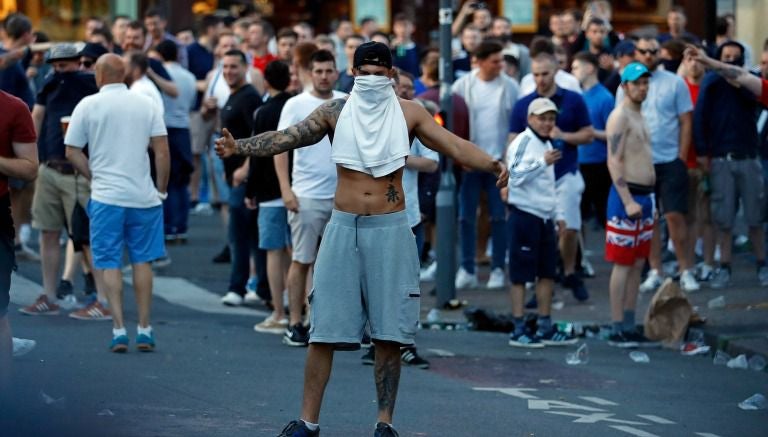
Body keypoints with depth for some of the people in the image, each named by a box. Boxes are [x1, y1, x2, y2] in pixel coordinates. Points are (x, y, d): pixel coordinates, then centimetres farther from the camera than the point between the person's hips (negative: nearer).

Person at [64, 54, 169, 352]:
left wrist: (95, 176, 9)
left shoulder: (88, 105, -2)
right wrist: (161, 188, 8)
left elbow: (72, 152, -1)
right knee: (142, 261, 11)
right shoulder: (147, 105, 2)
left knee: (110, 263, 5)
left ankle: (119, 330, -2)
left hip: (106, 196, -1)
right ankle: (144, 330, 10)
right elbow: (162, 150, -1)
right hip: (143, 195, 1)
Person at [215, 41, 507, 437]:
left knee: (389, 333, 0)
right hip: (343, 227, 0)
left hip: (390, 229, 0)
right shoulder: (335, 112, 3)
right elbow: (288, 137, -5)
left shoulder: (408, 113, 3)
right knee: (324, 329, 0)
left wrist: (493, 166, -24)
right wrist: (239, 147, -22)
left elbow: (454, 145, -6)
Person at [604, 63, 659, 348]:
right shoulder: (620, 116, -12)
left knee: (638, 265, 10)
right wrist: (628, 201, -23)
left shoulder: (639, 116, 18)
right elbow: (614, 162, -18)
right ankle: (617, 330, -6)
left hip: (643, 197, 9)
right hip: (626, 196, -9)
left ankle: (629, 326, 14)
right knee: (623, 265, -7)